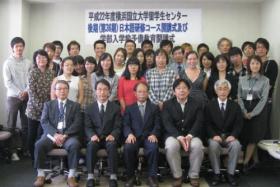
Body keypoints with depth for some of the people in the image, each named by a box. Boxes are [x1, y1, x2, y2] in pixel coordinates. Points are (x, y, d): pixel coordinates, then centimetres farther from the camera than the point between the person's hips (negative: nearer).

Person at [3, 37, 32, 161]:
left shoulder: (28, 62, 3)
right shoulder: (8, 63, -2)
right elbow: (7, 82, -6)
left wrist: (26, 91, -11)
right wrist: (18, 93, -13)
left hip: (27, 97, 2)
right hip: (13, 97, -2)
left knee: (26, 124, 7)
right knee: (11, 125, 1)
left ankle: (26, 148, 17)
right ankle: (13, 151, 8)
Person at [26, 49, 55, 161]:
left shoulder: (51, 73, 5)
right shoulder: (32, 72, -6)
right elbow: (31, 92, -12)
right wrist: (40, 106, -16)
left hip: (47, 108, 3)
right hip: (34, 108, -2)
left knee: (42, 134, 2)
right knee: (32, 135, 6)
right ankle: (33, 158, 21)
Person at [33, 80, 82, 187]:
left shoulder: (75, 105, 14)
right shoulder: (48, 104, 17)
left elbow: (77, 123, 2)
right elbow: (44, 122, 2)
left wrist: (65, 135, -14)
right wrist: (55, 134, -15)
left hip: (69, 135, -1)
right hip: (51, 134, 1)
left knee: (75, 145, -33)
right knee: (39, 144, -29)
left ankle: (71, 176, -23)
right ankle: (40, 175, -15)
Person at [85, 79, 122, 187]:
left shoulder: (116, 108, 8)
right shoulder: (89, 108, 10)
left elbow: (117, 127, 1)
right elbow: (87, 127, 3)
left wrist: (112, 135, -21)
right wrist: (92, 135, -19)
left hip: (109, 138, -1)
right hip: (95, 138, 1)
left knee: (112, 145, -34)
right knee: (91, 145, -33)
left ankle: (113, 177, -31)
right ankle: (90, 176, -30)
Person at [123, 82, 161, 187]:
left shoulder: (154, 108, 18)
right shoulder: (129, 108, 18)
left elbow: (157, 125, 7)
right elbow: (126, 124, 6)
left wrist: (153, 134, -13)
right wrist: (129, 134, -16)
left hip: (149, 136, 0)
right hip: (134, 136, 0)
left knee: (154, 147, -34)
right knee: (128, 148, -32)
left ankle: (152, 177, -19)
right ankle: (131, 176, -13)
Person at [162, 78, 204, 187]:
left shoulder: (196, 104, 9)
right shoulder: (167, 104, 6)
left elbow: (198, 122, -3)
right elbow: (167, 123, -7)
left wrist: (189, 136, -21)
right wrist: (179, 136, -23)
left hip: (191, 135, 1)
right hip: (173, 135, -1)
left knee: (198, 146, -31)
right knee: (171, 147, -33)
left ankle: (194, 176, -11)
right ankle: (177, 176, -15)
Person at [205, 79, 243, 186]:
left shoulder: (235, 106, 9)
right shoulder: (209, 105, 5)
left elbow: (239, 124, 2)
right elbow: (207, 124, -2)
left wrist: (233, 135, -17)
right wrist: (214, 135, -20)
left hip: (229, 136, 1)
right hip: (215, 136, -1)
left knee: (236, 145, -31)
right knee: (213, 145, -34)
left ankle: (230, 174, -17)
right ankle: (216, 174, -20)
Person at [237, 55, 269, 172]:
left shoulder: (265, 80, -1)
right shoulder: (242, 79, 8)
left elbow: (264, 99, -7)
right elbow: (239, 97, 6)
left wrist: (253, 113, -14)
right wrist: (244, 112, -8)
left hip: (258, 111, -2)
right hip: (244, 111, 3)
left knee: (253, 137, -4)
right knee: (243, 136, -1)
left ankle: (245, 163, 2)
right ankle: (252, 160, 14)